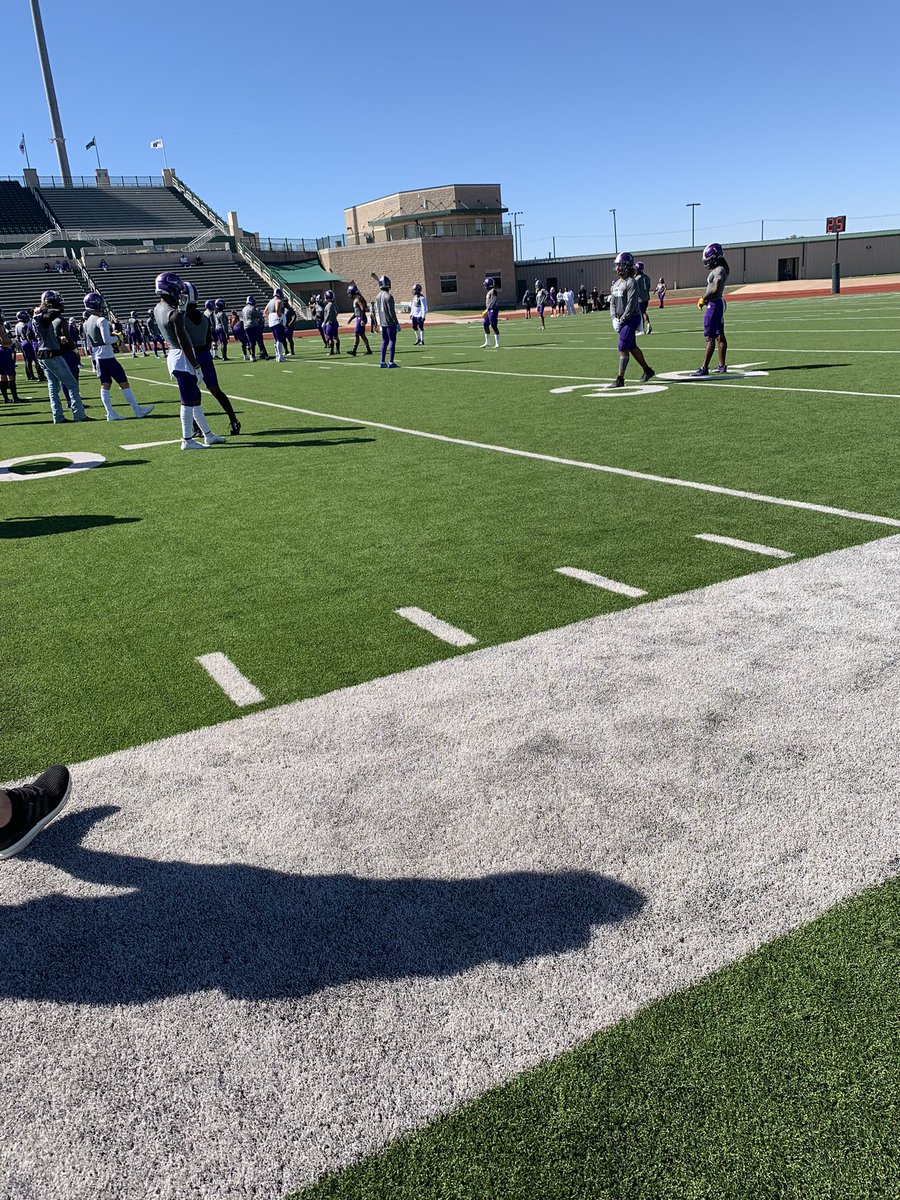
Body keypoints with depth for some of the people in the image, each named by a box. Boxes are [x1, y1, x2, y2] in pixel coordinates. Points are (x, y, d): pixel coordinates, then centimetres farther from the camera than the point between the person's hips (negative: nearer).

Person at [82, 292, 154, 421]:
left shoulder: (86, 323, 11)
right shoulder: (101, 320, -14)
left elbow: (89, 344, 16)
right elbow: (107, 340, -20)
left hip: (97, 358, 8)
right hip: (107, 357, -8)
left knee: (105, 385, 8)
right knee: (124, 383, -2)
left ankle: (110, 413, 5)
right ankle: (138, 410, 1)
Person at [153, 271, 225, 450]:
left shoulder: (158, 309, 7)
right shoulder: (175, 314, -20)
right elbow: (184, 343, -20)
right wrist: (196, 365, -14)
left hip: (173, 355, 9)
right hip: (183, 359, -9)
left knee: (195, 398, 16)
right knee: (188, 401, -2)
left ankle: (208, 435, 23)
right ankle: (187, 440, 3)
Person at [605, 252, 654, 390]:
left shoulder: (631, 283, -13)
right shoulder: (616, 283, 13)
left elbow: (631, 305, -19)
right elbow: (612, 302, 15)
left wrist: (621, 320, -17)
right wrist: (614, 318, 1)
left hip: (631, 319, -9)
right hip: (621, 320, 9)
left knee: (623, 349, -11)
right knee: (632, 347, 16)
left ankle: (620, 379, -8)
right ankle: (647, 370, 31)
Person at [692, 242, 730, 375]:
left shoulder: (719, 270, -15)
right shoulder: (717, 270, 15)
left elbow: (715, 290, -22)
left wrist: (703, 299, -11)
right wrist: (705, 299, 5)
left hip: (714, 305, -10)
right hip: (718, 304, 10)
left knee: (710, 337, -9)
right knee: (719, 336, 12)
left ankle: (704, 368, -8)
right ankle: (722, 366, 17)